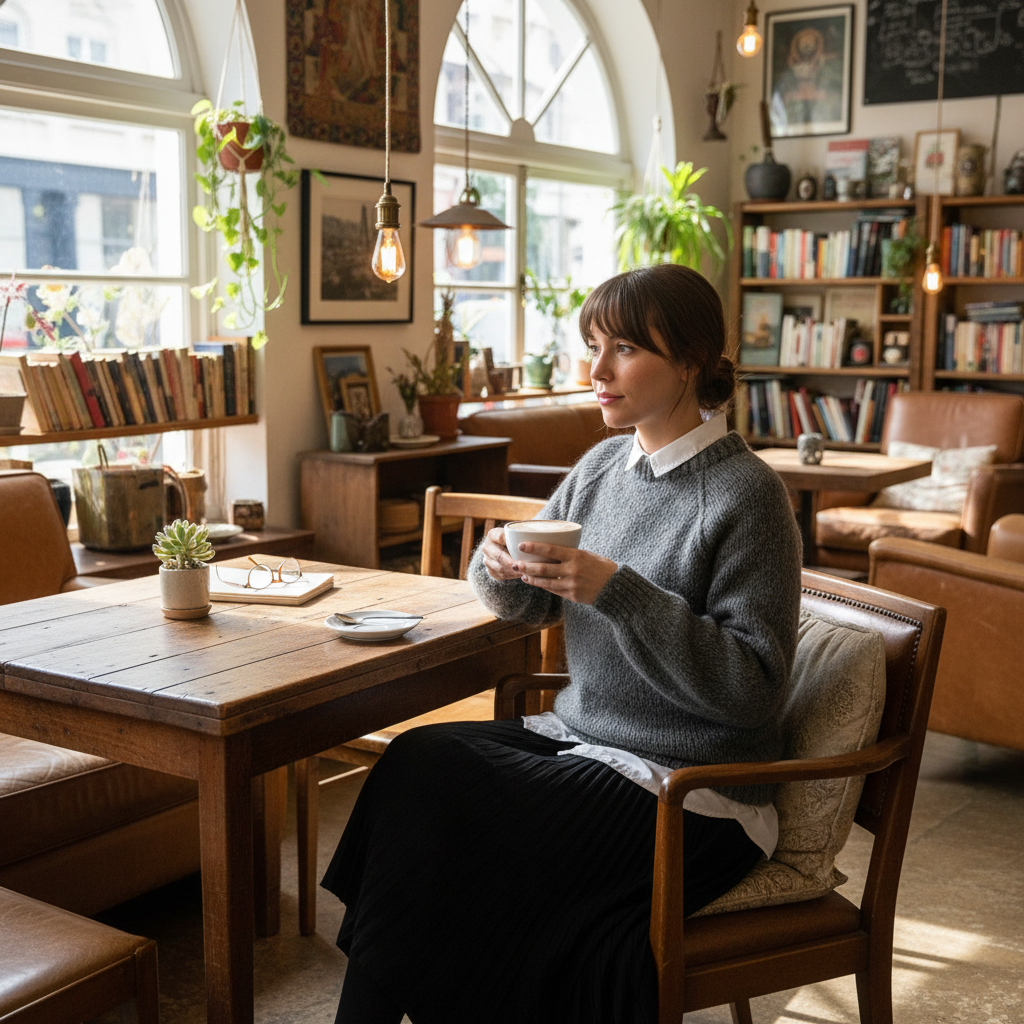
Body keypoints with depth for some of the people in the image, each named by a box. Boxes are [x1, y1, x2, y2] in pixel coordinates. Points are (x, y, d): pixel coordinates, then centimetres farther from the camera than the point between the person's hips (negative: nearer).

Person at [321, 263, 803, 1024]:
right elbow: (533, 606, 16)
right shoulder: (603, 466, 7)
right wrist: (500, 566, -9)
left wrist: (615, 591, -25)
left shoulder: (748, 495, -14)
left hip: (691, 791, -7)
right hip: (580, 735, 7)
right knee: (418, 756, -15)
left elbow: (754, 689, -18)